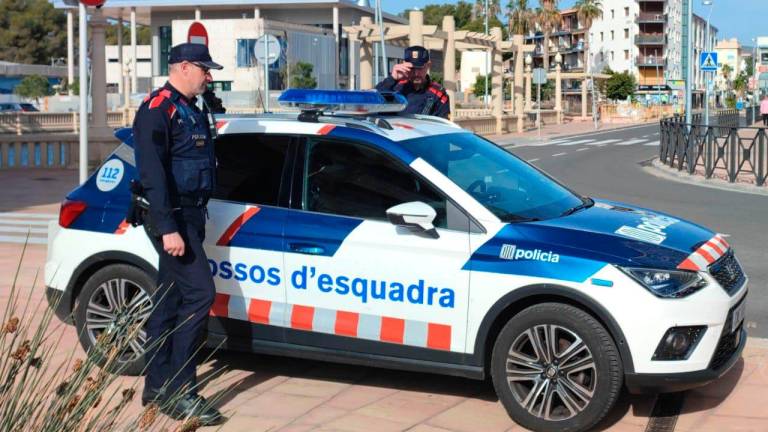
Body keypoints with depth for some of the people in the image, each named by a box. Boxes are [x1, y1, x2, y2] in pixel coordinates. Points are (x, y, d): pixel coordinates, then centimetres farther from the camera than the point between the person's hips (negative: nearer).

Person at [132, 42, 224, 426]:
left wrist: (195, 219, 17)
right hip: (172, 217, -9)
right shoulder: (158, 109, -12)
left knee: (169, 300, 11)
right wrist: (168, 228, -25)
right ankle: (178, 393, -11)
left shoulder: (192, 110, 18)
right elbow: (153, 173, -19)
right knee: (199, 293, -15)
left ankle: (157, 387, 18)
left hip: (190, 215, 9)